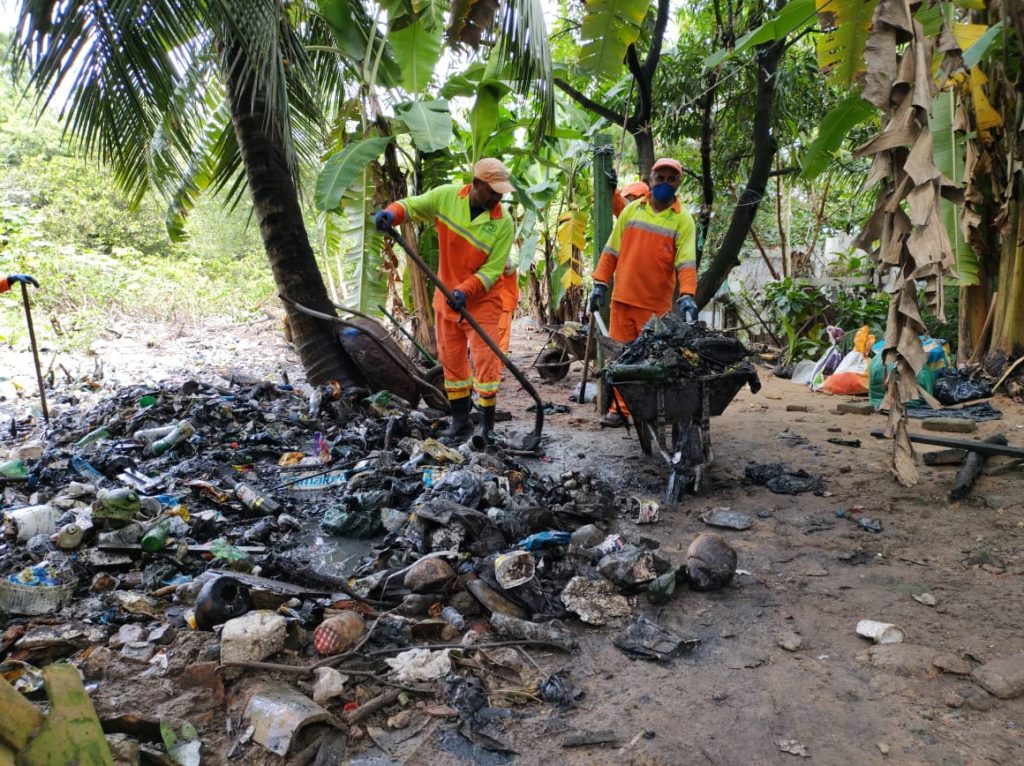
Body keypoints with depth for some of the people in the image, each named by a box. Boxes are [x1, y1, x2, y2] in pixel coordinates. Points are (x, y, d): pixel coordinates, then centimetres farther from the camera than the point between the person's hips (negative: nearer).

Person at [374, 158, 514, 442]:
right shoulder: (446, 196, -8)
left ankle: (487, 425, 2)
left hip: (482, 300, -3)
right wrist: (392, 213, -18)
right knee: (450, 359, 11)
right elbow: (413, 205, 4)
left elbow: (492, 270, -16)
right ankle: (460, 419, 24)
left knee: (485, 359, -8)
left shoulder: (503, 222, -15)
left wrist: (466, 291, -29)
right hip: (447, 295, 4)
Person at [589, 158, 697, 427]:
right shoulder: (631, 210, 8)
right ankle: (621, 408, 14)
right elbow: (612, 250, 10)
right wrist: (600, 283, 3)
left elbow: (686, 262, -9)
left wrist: (687, 295, -24)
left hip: (657, 303, -2)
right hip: (623, 297, 2)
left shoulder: (683, 220, 0)